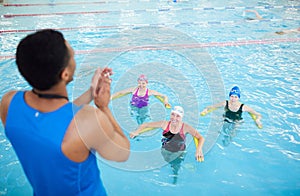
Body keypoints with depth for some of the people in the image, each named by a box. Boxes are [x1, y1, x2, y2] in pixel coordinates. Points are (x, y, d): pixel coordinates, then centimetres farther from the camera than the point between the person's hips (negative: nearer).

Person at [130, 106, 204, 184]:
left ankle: (174, 183, 27)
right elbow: (146, 125, -10)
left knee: (175, 170, -5)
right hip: (165, 151, 1)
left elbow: (201, 138, -21)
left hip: (178, 154, -1)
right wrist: (136, 132, -27)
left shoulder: (185, 127, -19)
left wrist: (198, 150, -38)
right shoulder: (165, 124, -15)